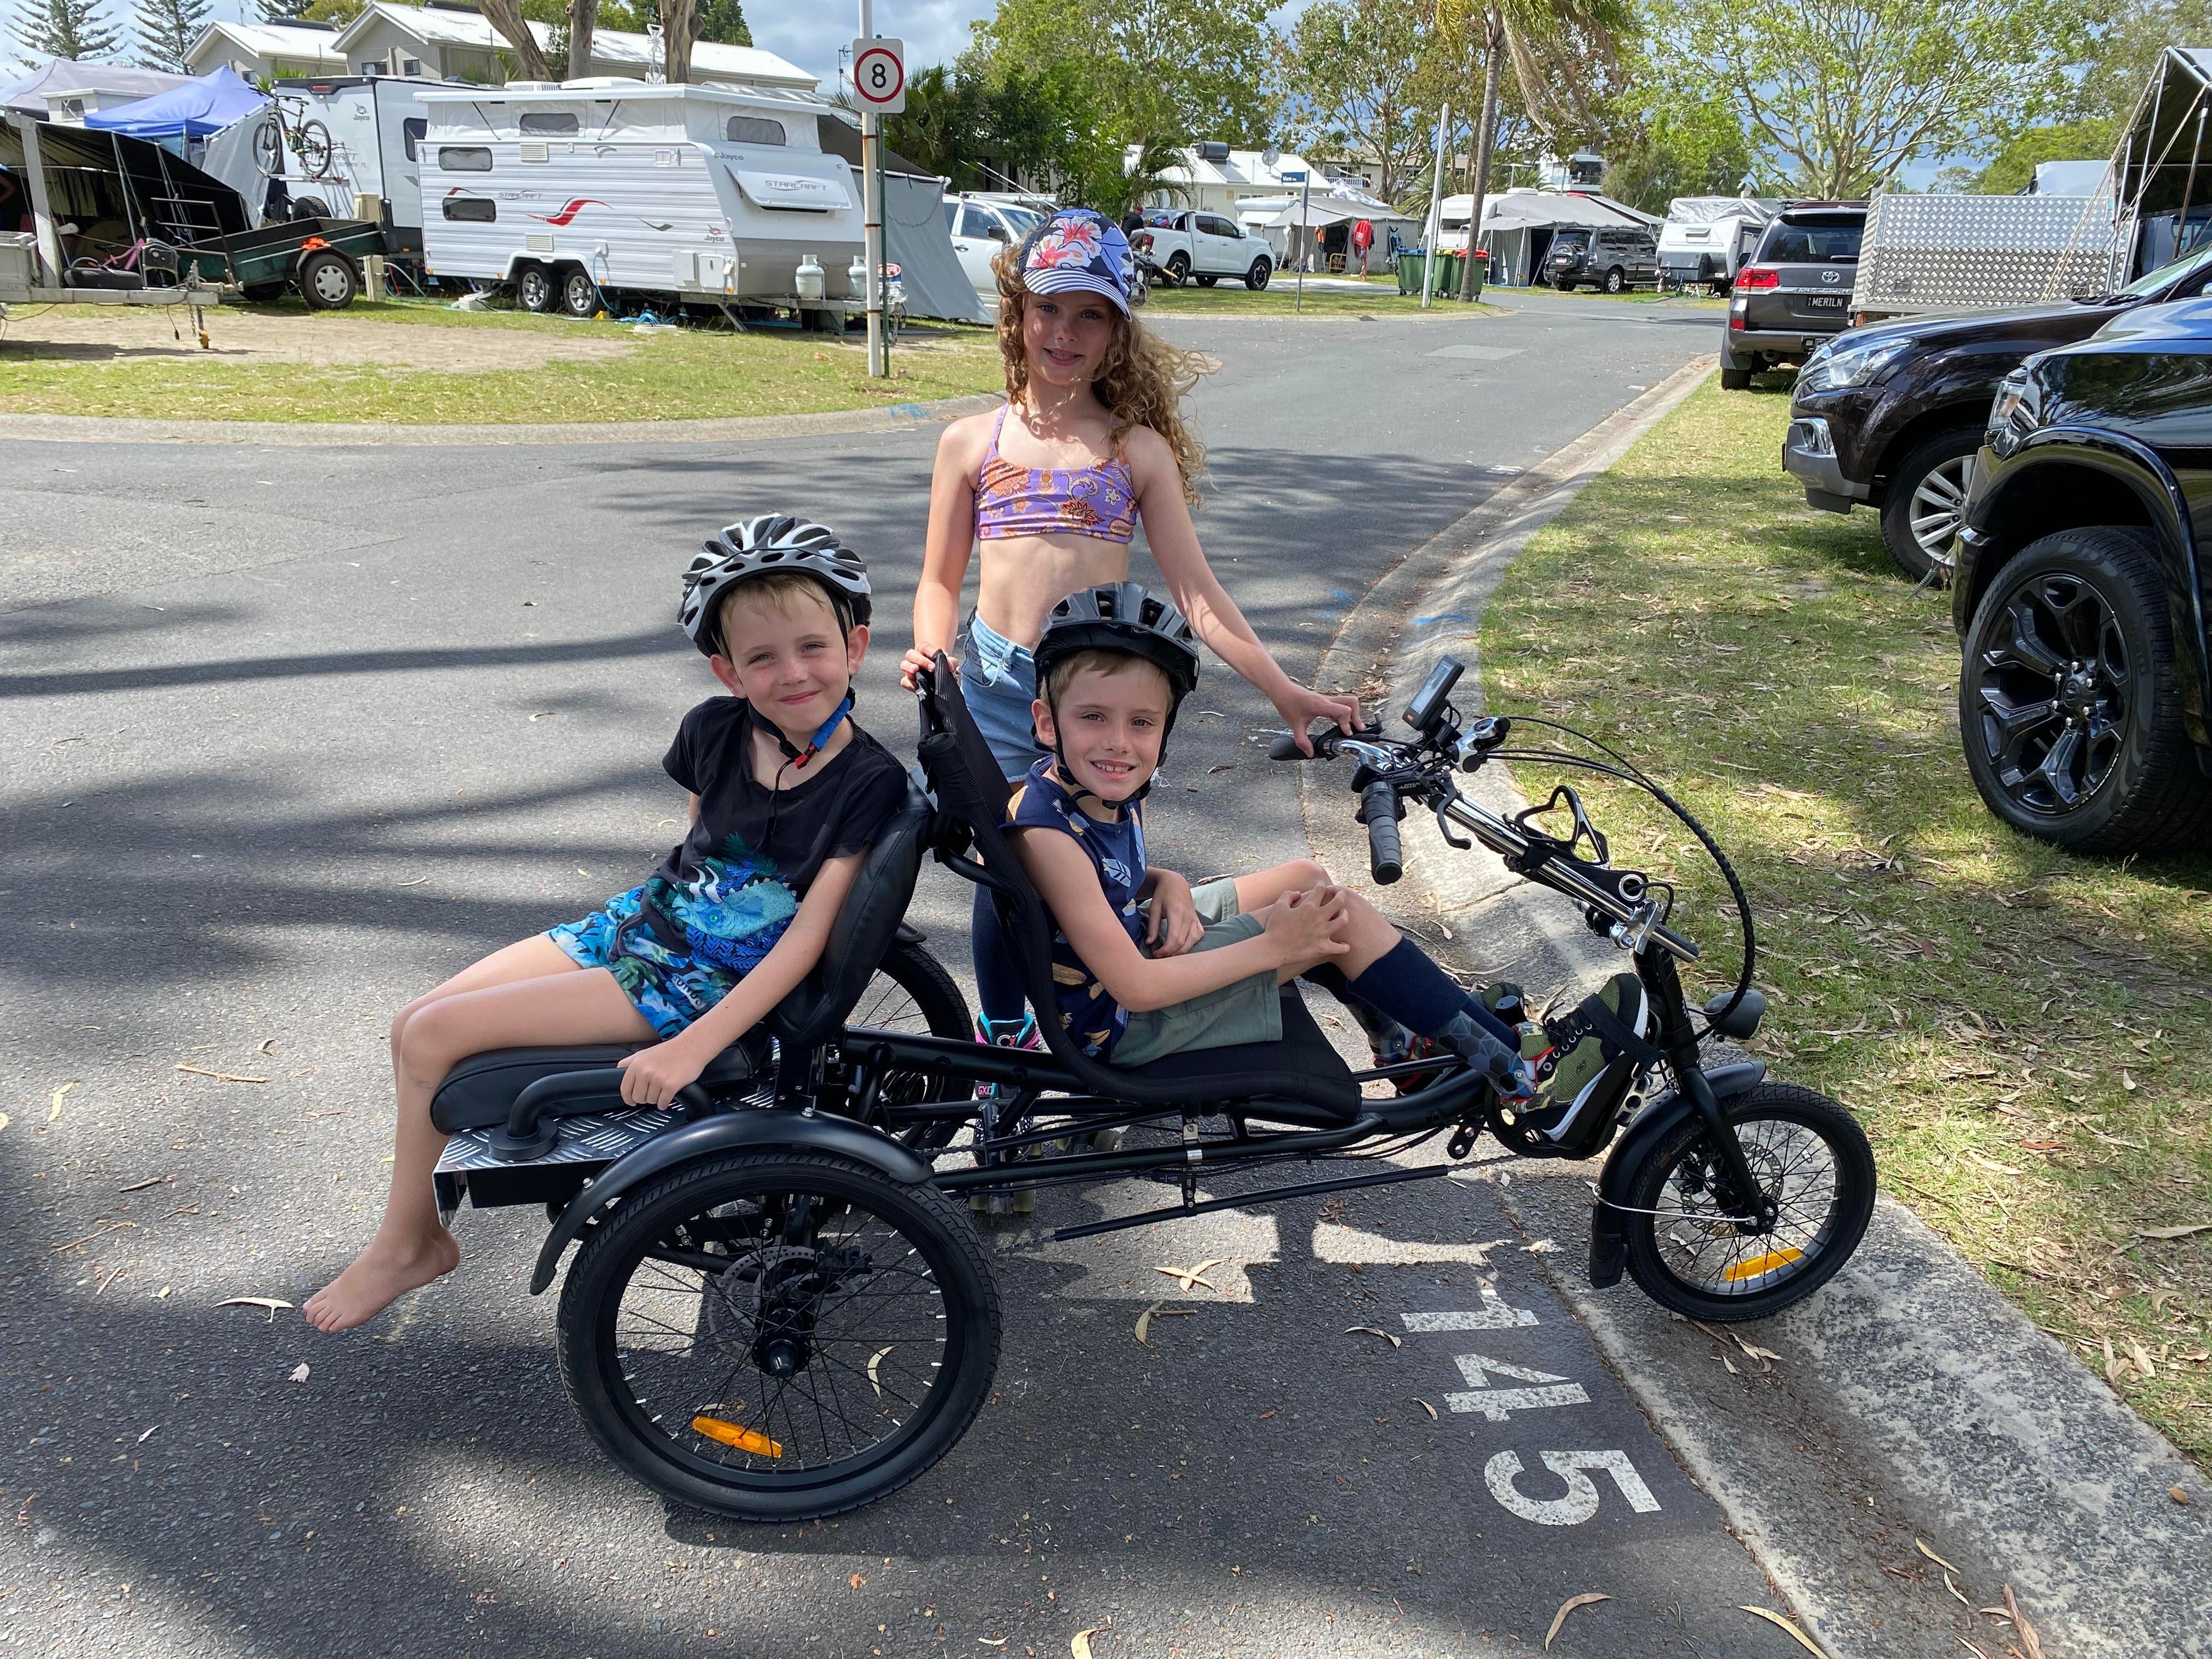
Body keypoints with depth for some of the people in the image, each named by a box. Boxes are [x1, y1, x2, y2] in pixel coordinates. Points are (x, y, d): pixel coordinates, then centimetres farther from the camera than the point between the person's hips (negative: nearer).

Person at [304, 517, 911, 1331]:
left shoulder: (870, 782, -20)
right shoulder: (717, 728, -4)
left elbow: (808, 936, -24)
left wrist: (693, 1049, -30)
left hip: (704, 983, -6)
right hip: (635, 923, 7)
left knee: (434, 1037, -11)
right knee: (413, 1026, 4)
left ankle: (402, 1246, 12)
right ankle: (421, 1227, 23)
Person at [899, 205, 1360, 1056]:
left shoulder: (1139, 449, 5)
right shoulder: (971, 442, 7)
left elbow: (1196, 591, 3)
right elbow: (940, 579, 10)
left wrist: (1284, 690, -2)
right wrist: (932, 649, -12)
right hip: (998, 688, 1)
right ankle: (1001, 1044, 33)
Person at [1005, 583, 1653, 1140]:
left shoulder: (1108, 784, -3)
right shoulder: (1047, 832, -30)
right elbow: (1133, 987, -30)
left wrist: (1166, 884, -9)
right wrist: (1273, 947, -23)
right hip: (1119, 1024, -9)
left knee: (1306, 877, 13)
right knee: (1342, 913, -13)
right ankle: (1525, 1075, -2)